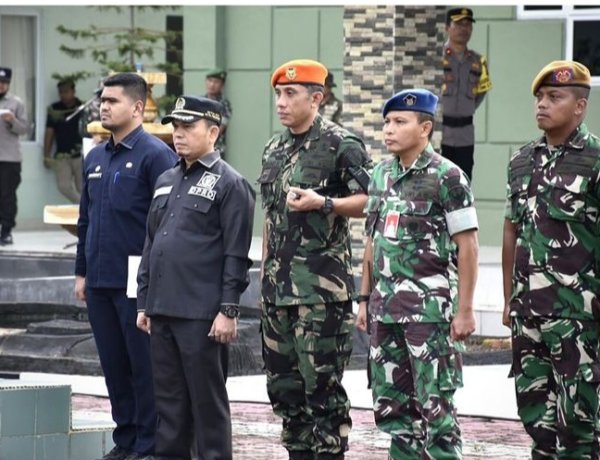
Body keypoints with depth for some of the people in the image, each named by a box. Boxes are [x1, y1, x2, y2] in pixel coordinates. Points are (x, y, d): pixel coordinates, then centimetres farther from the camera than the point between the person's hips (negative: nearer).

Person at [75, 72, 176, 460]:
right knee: (114, 366, 12)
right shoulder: (95, 158, 14)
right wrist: (82, 272, 16)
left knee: (144, 367, 0)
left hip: (137, 282, -7)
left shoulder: (154, 154, -9)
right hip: (99, 282, 7)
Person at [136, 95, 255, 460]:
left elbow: (237, 255, -10)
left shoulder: (229, 184, -6)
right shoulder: (166, 181, 16)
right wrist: (144, 303, 16)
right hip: (163, 310, 7)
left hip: (202, 316, -7)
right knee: (169, 398, 11)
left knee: (207, 400, 0)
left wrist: (228, 310, -14)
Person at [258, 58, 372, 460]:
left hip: (322, 285, -8)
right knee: (283, 383, 10)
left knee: (322, 382, -7)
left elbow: (368, 201, -9)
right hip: (279, 286, 8)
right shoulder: (275, 149, 16)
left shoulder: (341, 145, -6)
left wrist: (322, 203, -22)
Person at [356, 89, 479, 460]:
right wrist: (365, 299, 15)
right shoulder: (381, 174, 11)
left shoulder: (446, 177, -8)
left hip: (430, 305, -7)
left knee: (436, 405, -4)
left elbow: (468, 246, -9)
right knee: (390, 404, 10)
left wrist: (465, 310, -12)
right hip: (385, 307, 7)